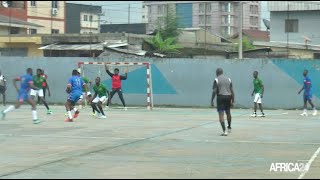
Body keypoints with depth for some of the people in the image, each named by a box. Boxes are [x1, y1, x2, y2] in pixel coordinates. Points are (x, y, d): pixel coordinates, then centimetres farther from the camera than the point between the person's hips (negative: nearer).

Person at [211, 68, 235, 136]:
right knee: (228, 113, 24)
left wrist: (212, 101, -5)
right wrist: (232, 101, 11)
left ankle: (224, 131, -12)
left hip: (220, 97, -5)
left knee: (221, 115, -4)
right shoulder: (228, 79, 10)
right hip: (228, 97, 5)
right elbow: (232, 91, 8)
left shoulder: (216, 80, -3)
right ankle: (229, 127, 40)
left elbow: (214, 91, -10)